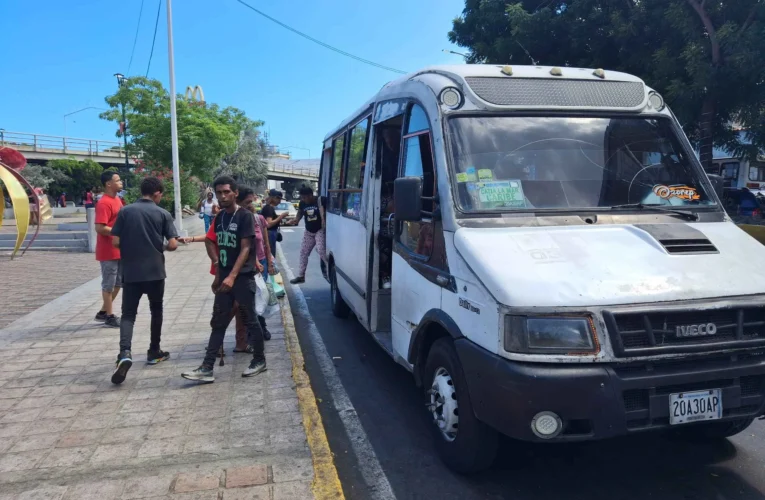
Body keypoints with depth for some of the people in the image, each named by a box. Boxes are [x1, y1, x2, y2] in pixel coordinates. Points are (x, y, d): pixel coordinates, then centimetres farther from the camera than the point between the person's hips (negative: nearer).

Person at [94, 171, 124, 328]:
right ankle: (109, 316, 12)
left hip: (119, 250, 9)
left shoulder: (117, 201, 13)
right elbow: (100, 228, -24)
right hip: (108, 252, -9)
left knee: (118, 283, 16)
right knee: (109, 284, 2)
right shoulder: (104, 204, -16)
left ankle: (103, 312, 28)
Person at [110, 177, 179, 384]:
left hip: (131, 271, 1)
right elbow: (173, 245, -9)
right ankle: (154, 352, 25)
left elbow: (115, 242, -3)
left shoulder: (125, 211, 1)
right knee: (156, 311, 16)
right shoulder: (163, 214, -3)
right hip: (155, 270, -1)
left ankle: (125, 353, -17)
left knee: (128, 313, 4)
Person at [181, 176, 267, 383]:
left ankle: (259, 360, 21)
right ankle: (207, 368, 8)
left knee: (250, 320, 5)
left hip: (243, 277, -6)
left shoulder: (245, 217, -10)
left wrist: (232, 276, -25)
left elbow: (245, 249, -16)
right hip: (224, 277, 6)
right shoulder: (219, 217, 10)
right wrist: (218, 273, 10)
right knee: (218, 323, 6)